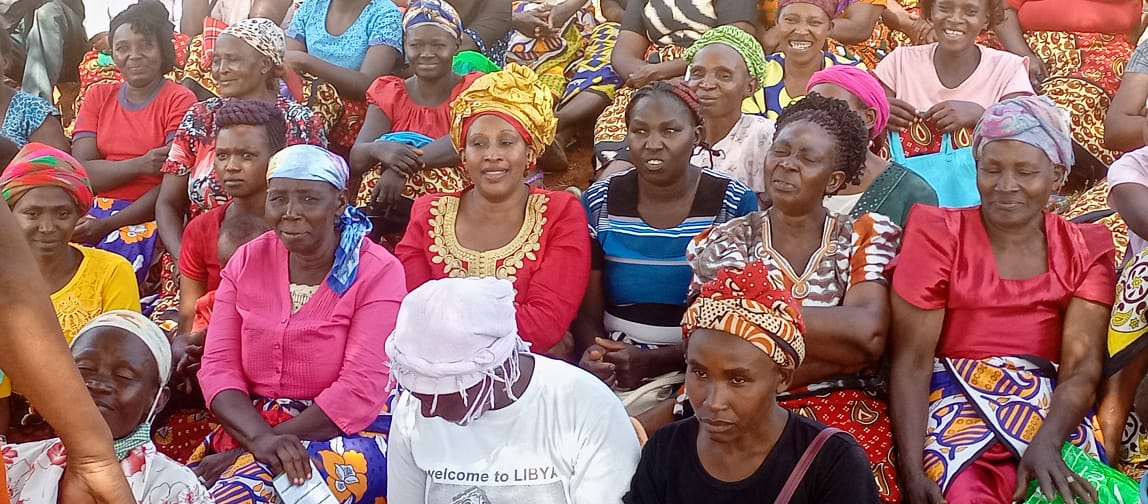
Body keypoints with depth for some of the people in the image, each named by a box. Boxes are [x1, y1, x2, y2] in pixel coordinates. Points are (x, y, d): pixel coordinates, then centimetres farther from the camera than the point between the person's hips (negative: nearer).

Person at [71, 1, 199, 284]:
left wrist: (108, 225, -17)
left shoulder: (180, 100, 0)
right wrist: (140, 165, -17)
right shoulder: (97, 96, 14)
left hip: (149, 218, -4)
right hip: (93, 212, 4)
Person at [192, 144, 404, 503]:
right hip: (250, 428, 5)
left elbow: (360, 391, -17)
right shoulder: (247, 261, 5)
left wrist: (257, 448, -19)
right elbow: (218, 366, -1)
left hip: (349, 436, -4)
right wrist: (260, 438, -21)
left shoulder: (377, 272, -9)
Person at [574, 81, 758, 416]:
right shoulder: (598, 204, 3)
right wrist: (591, 353, -18)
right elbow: (587, 311, 6)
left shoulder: (736, 205, -4)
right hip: (611, 368, 3)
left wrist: (655, 360, -17)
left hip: (694, 369, -3)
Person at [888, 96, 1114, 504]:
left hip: (1053, 408, 2)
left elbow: (1081, 368, -2)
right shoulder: (939, 235, 4)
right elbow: (911, 361, -4)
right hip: (957, 397, -2)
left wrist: (1046, 443, -23)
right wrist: (912, 469, -17)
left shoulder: (1085, 250, 10)